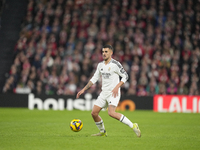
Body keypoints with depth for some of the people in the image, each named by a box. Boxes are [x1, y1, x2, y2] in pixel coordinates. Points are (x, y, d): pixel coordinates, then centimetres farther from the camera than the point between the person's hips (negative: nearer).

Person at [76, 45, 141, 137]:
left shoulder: (115, 64, -10)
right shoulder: (100, 65, 11)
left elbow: (125, 76, -9)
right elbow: (94, 79, 18)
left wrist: (117, 87, -21)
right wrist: (84, 89, 13)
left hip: (114, 93, -7)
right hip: (104, 93, 7)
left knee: (111, 113, -27)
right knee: (94, 113, 2)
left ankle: (133, 126, -19)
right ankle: (102, 132, 23)